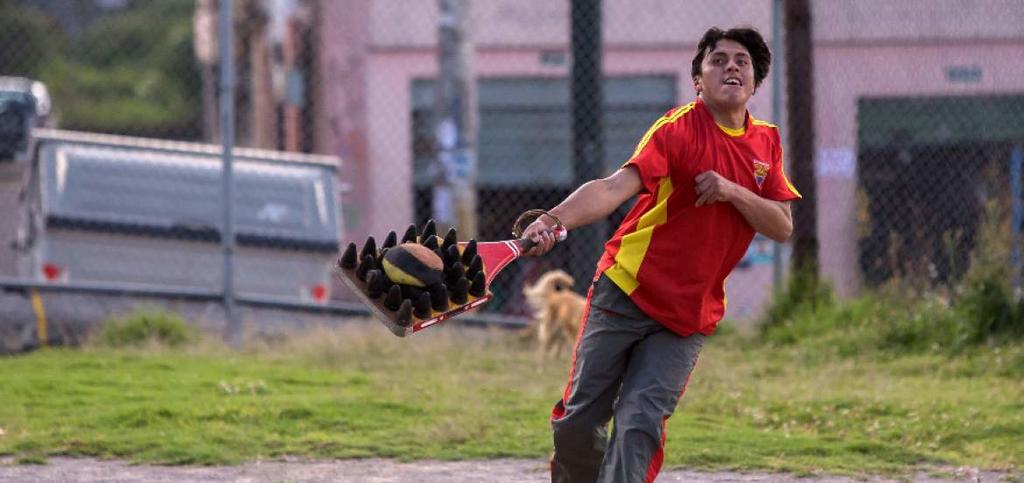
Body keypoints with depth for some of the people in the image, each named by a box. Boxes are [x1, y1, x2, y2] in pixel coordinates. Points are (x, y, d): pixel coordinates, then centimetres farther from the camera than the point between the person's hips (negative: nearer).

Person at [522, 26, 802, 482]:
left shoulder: (766, 143, 7)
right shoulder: (679, 128, -11)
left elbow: (782, 226, 3)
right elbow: (616, 187, -25)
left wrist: (734, 192, -16)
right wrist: (554, 221, -43)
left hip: (689, 315, 3)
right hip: (626, 291, -3)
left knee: (640, 421, -13)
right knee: (578, 419, -2)